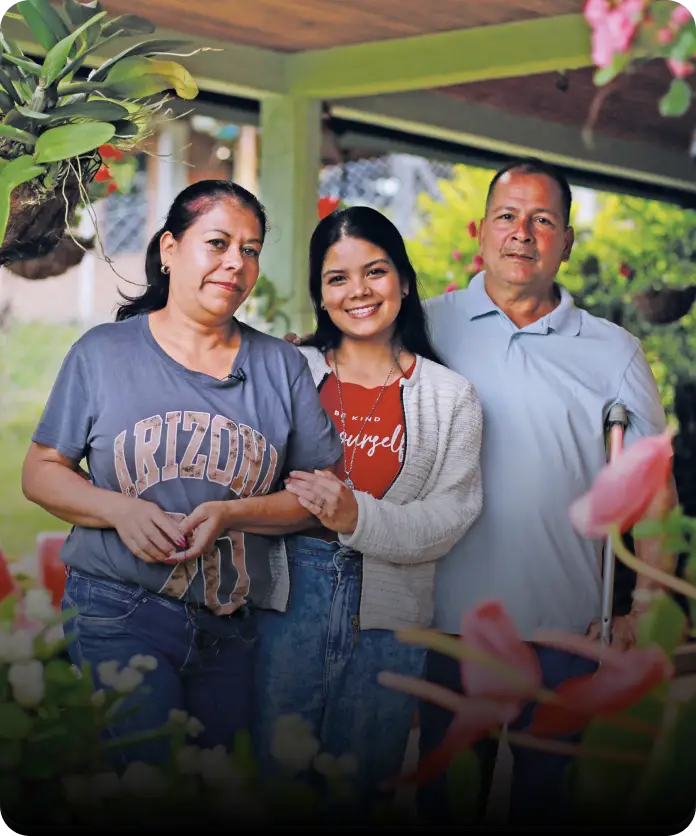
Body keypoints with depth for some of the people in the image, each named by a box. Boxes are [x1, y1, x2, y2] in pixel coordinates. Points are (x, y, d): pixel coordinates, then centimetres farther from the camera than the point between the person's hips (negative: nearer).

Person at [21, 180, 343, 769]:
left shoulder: (282, 366, 7)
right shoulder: (104, 352, 2)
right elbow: (41, 472, 4)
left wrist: (230, 514, -12)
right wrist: (119, 510, -15)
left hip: (233, 630, 3)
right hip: (117, 614, -3)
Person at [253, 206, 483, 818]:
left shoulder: (450, 396, 5)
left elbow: (450, 517, -5)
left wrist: (359, 517, -20)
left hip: (388, 614, 0)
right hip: (290, 599, 0)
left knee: (359, 784, 9)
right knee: (275, 773, 5)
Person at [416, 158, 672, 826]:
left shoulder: (613, 352, 2)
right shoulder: (428, 328, 0)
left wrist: (645, 608, 0)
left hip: (565, 626, 0)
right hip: (447, 617, 0)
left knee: (543, 792, 14)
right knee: (444, 792, 13)